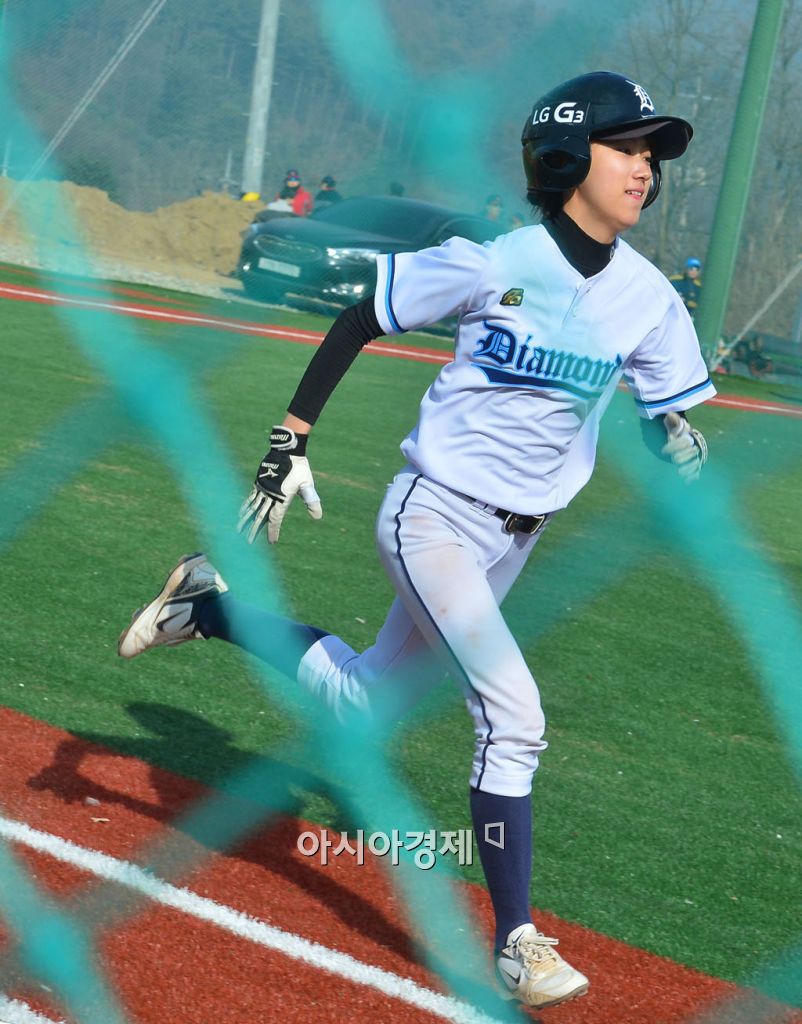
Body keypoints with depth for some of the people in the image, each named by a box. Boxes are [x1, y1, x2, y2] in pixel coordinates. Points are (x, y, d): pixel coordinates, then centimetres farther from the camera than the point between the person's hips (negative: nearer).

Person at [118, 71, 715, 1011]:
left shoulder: (650, 300, -4)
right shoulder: (491, 263, -16)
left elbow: (668, 427, 5)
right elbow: (356, 322, -7)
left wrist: (679, 449, -18)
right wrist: (290, 443, -9)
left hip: (514, 540, 6)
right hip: (432, 520, -6)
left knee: (365, 703, 19)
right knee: (512, 715, -19)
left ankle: (211, 606, 40)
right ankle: (515, 942, -7)